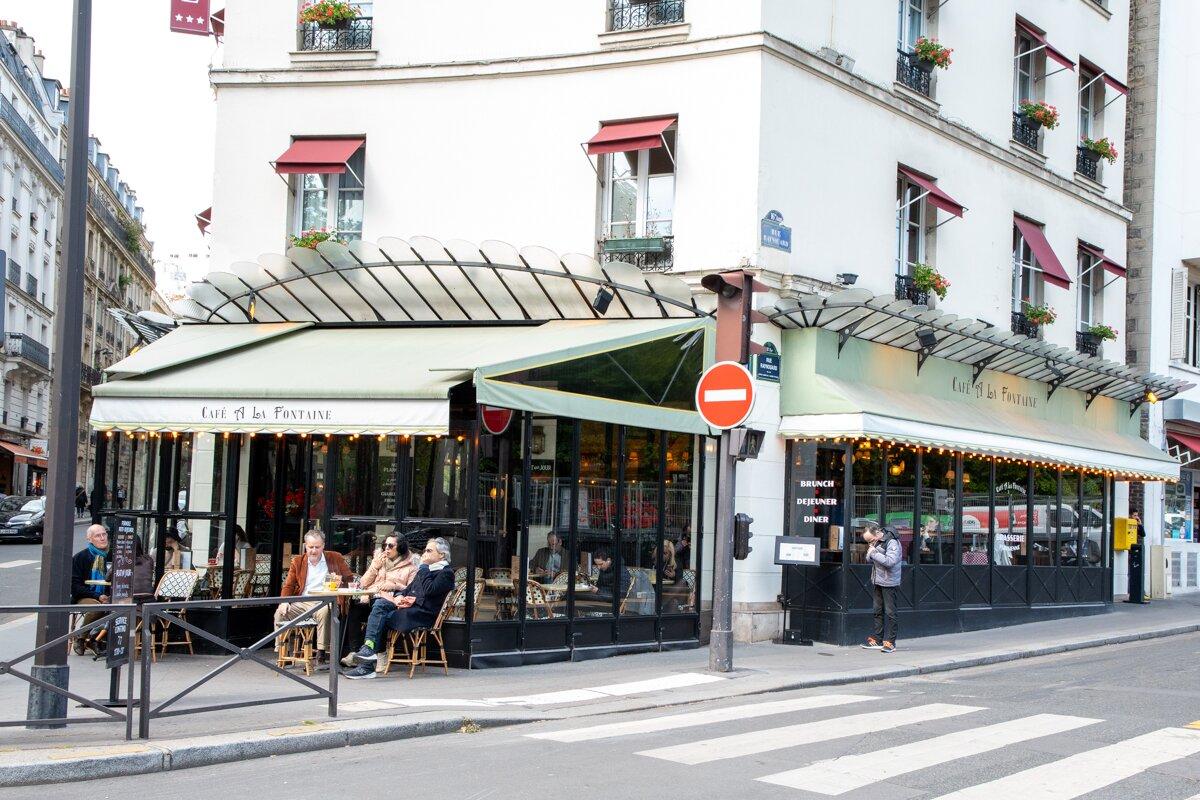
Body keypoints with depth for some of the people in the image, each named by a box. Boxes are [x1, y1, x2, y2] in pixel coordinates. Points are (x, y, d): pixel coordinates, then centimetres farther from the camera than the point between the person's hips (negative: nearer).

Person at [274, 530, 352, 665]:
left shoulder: (335, 558, 10)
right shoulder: (297, 562, 15)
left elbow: (349, 577, 10)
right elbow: (288, 585, 13)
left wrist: (339, 579, -13)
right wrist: (284, 601, -7)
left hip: (324, 602, -3)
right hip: (302, 602, 3)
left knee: (324, 612, -37)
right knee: (280, 613, -22)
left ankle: (323, 651, -32)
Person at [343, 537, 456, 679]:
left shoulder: (446, 573, -3)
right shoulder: (427, 569, 26)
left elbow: (429, 590, -18)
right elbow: (411, 587, 26)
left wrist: (424, 567, -10)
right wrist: (400, 596, 5)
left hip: (423, 613, -8)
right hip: (409, 605, 8)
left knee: (382, 618, -20)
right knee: (379, 604, -15)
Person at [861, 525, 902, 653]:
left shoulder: (892, 542, -15)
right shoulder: (875, 542, 10)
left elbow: (890, 561, -26)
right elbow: (869, 561, 15)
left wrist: (874, 553, -21)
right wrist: (870, 553, -7)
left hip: (889, 582, -8)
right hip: (878, 581, 8)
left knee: (889, 612, -4)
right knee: (878, 611, 11)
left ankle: (890, 642, -1)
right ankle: (877, 640, 18)